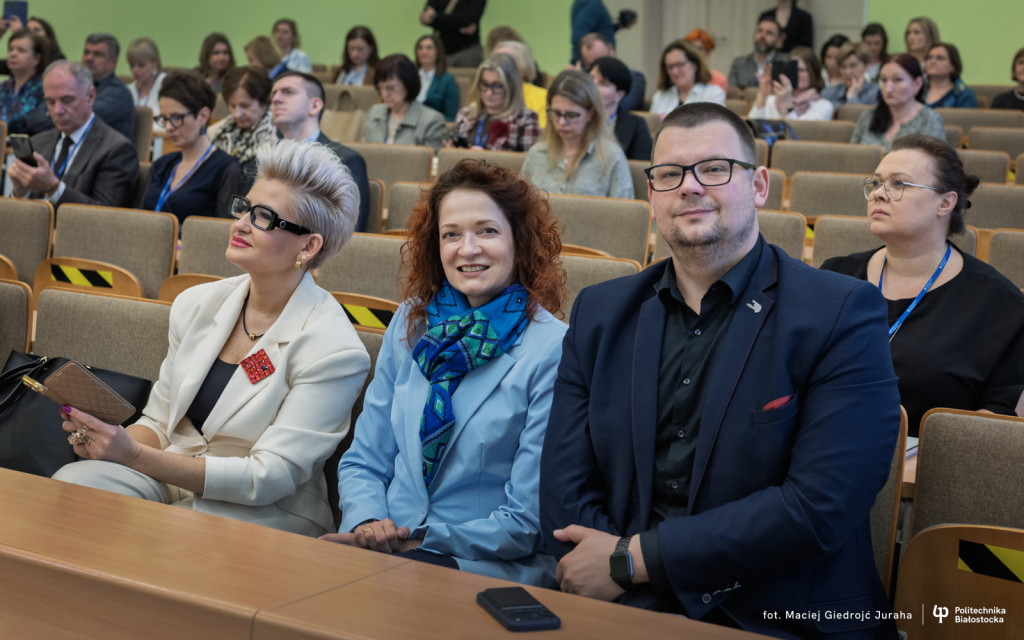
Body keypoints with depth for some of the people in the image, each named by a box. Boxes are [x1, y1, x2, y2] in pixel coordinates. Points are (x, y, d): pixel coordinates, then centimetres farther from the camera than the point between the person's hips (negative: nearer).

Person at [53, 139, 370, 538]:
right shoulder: (196, 304, 6)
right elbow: (159, 420, 13)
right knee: (69, 482, -24)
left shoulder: (333, 350, -15)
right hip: (169, 480, 6)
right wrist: (110, 437, -12)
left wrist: (134, 455, -23)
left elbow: (268, 479, -18)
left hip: (266, 514, -5)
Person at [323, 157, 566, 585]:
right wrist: (368, 524, -8)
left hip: (491, 567, -6)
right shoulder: (411, 324, 11)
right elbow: (364, 460, 14)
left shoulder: (552, 352, -7)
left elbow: (528, 521, -8)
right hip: (385, 549, 6)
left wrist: (419, 540, -15)